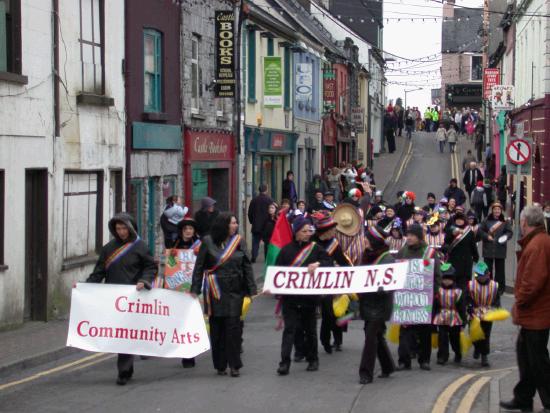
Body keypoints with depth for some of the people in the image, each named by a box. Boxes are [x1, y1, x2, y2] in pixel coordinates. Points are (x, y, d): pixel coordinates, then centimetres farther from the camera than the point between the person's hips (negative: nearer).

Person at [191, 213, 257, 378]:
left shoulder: (239, 242, 6)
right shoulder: (208, 242, 1)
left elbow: (247, 267, 7)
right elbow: (199, 267, 3)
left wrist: (252, 290, 2)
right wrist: (195, 290, -2)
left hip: (235, 290, 1)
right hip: (214, 290, -1)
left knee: (233, 326, -6)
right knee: (217, 327, 3)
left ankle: (234, 364, -2)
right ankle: (220, 364, 12)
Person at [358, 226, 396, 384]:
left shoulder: (387, 258, -11)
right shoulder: (367, 255, 12)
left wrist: (381, 288, -32)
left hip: (380, 304, -8)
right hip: (367, 302, 8)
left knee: (371, 336, -9)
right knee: (377, 335, 15)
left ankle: (366, 373, -7)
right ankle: (387, 367, 29)